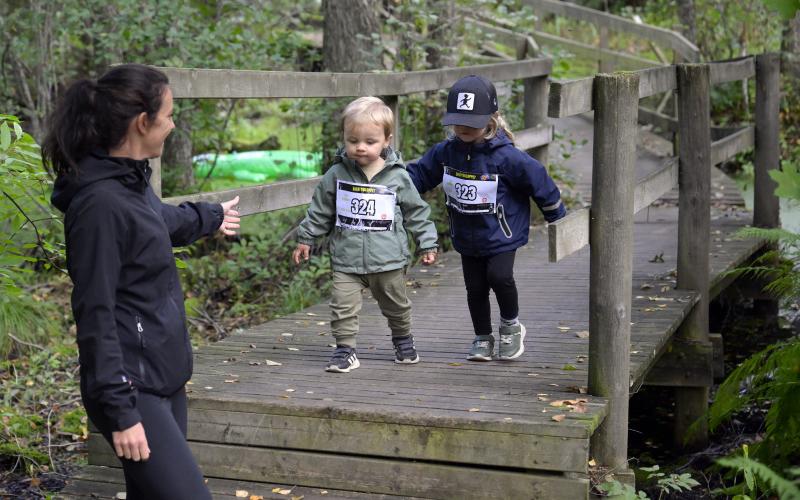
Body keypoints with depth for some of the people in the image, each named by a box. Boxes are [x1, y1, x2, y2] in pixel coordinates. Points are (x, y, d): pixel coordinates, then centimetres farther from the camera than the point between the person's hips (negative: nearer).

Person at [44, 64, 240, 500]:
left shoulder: (131, 181, 7)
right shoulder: (99, 203, -21)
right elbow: (95, 315, -20)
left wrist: (210, 217, 50)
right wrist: (120, 411, -20)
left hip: (165, 377, 9)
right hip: (133, 387, -9)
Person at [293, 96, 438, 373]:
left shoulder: (397, 176, -4)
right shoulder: (336, 174, -3)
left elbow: (416, 212, 5)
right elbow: (320, 210, 7)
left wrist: (427, 244, 5)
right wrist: (305, 239, 8)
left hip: (388, 260, 0)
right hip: (346, 260, 0)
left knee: (396, 306, 16)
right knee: (343, 306, -9)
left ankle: (403, 340, 40)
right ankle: (345, 350, 4)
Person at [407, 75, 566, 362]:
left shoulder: (506, 156, -19)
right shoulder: (445, 152, -5)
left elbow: (538, 180, -10)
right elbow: (419, 173, 8)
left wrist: (556, 217, -1)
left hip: (501, 235, -4)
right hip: (467, 239, 5)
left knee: (499, 276, -19)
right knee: (475, 288, 9)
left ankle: (511, 325, 8)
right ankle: (483, 339, 26)